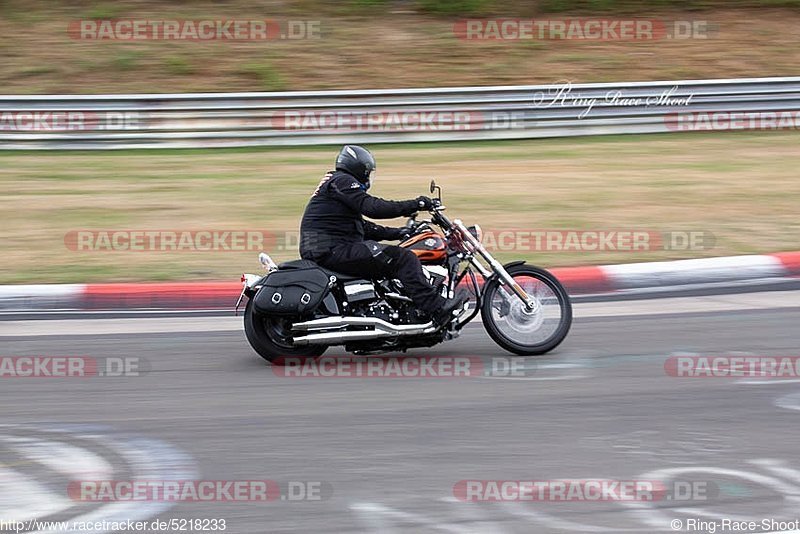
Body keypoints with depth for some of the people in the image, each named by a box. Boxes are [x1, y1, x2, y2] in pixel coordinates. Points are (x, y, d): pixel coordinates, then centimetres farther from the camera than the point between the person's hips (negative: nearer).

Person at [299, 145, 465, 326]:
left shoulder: (334, 182, 28)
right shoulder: (342, 181, -5)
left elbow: (364, 228, 29)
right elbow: (371, 207, -19)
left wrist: (398, 233, 22)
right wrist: (414, 205, -16)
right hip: (334, 250, -11)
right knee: (403, 259, -17)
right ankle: (437, 308, -25)